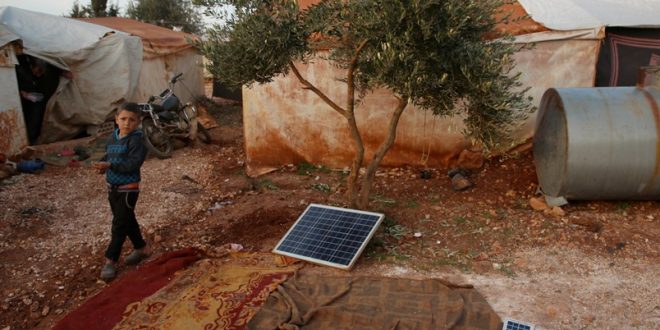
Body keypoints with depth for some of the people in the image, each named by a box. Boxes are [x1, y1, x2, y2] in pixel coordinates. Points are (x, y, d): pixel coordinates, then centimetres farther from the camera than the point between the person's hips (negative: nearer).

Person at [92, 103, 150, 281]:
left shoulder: (136, 140, -18)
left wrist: (110, 165, -33)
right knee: (128, 221, 19)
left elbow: (133, 164, -28)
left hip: (128, 189, -8)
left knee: (119, 225, -2)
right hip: (112, 187, 8)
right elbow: (108, 154, 17)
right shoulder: (113, 136, 5)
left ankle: (110, 261, 6)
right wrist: (102, 163, -5)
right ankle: (141, 248, 36)